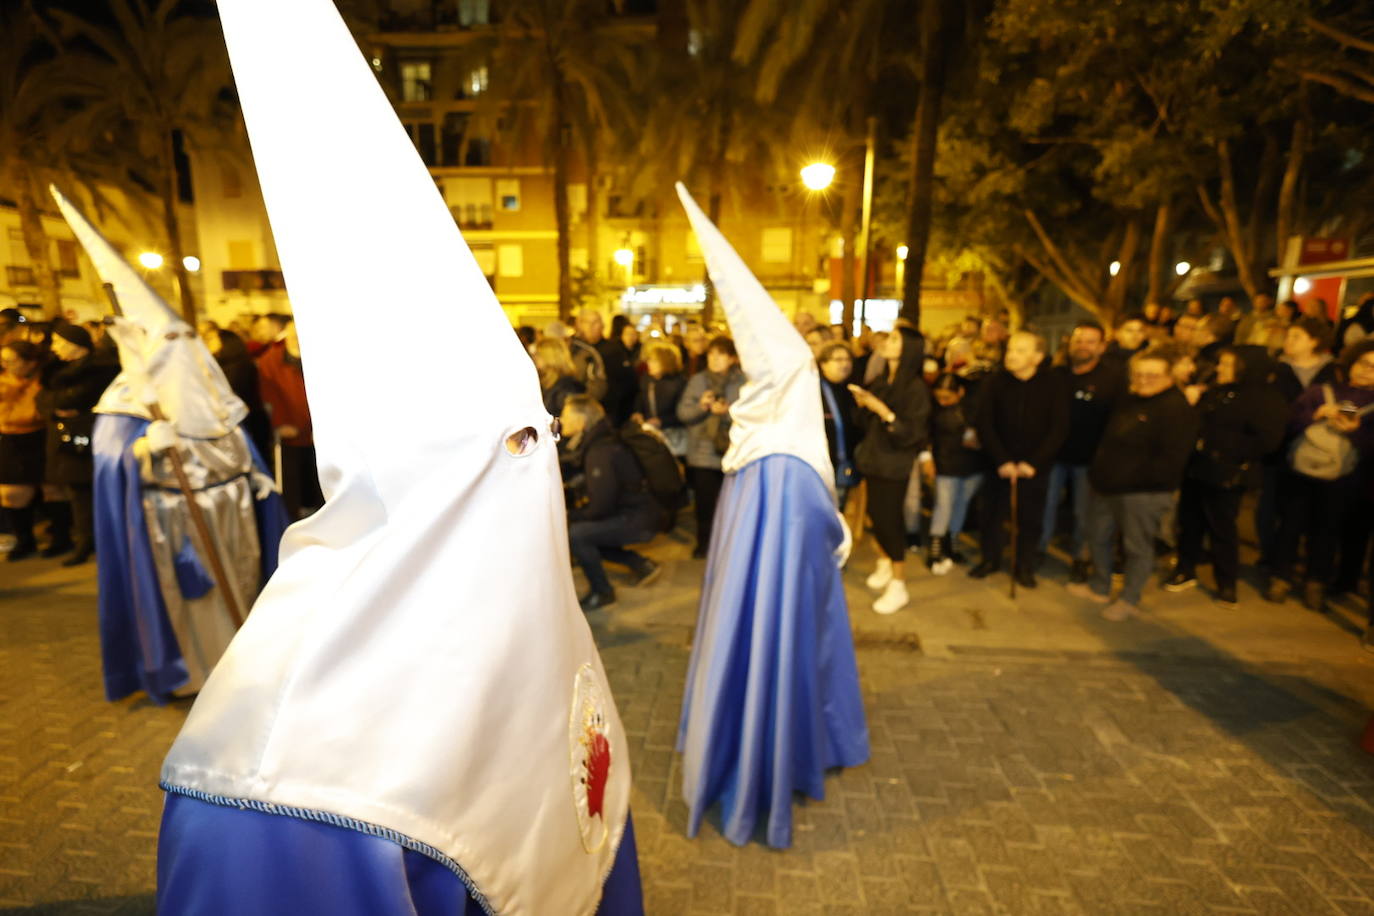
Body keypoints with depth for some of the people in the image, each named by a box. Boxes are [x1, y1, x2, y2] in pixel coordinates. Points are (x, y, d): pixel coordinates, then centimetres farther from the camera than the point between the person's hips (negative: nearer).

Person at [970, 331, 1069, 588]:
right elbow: (984, 424, -8)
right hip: (1000, 464, 1)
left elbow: (1059, 429, -7)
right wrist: (1001, 460, -16)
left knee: (1030, 519, 7)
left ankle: (1024, 567, 25)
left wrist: (1034, 462, -16)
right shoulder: (995, 382, -5)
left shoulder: (1053, 384, -6)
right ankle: (990, 559, 29)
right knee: (992, 514, 9)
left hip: (1035, 467, 0)